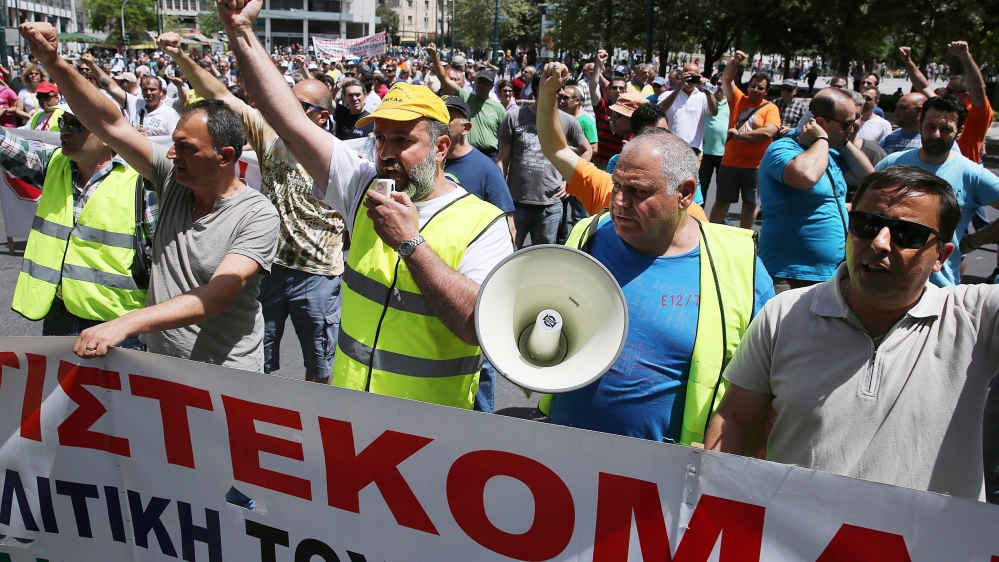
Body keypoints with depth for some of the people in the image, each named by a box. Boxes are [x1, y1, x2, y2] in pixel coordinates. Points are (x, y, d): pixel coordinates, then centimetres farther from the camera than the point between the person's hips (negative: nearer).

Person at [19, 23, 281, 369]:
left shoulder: (257, 216, -20)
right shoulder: (172, 178, -3)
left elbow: (215, 297, -29)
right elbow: (110, 124, -4)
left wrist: (124, 324, -37)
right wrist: (54, 63, -18)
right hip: (157, 364, 5)